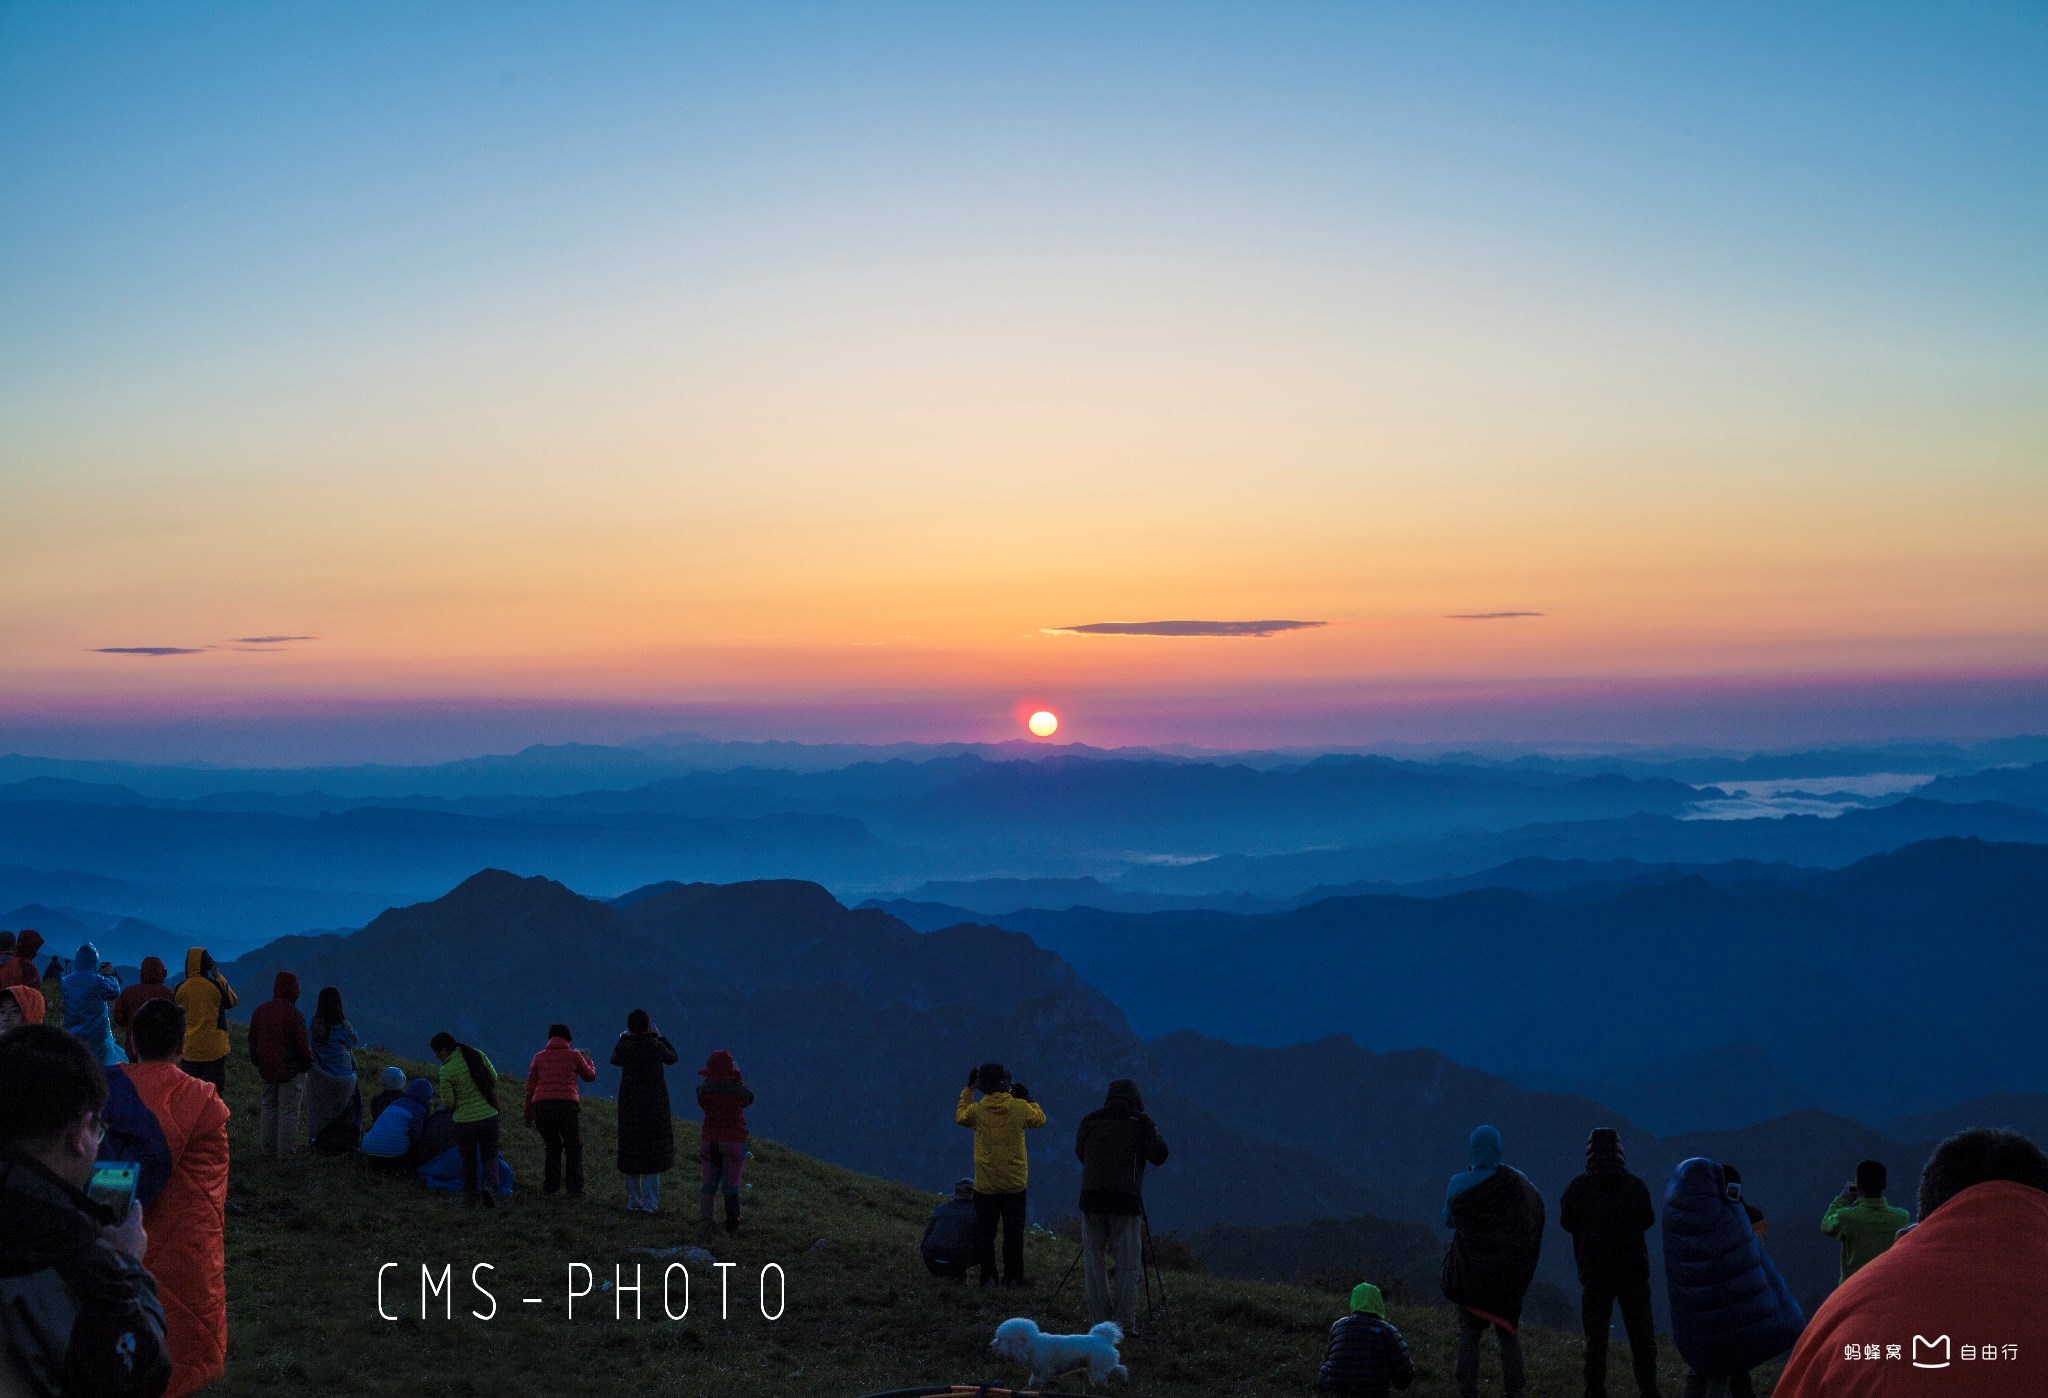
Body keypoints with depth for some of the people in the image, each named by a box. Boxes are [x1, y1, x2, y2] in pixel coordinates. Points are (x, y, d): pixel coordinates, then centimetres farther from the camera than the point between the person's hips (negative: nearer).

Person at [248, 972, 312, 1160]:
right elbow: (303, 1046, -16)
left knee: (269, 1107, 19)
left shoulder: (260, 1010, 1)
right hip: (291, 1070, -6)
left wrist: (258, 1063, 22)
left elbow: (252, 1041, 10)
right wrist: (307, 1065, 1)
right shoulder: (294, 1014, -19)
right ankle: (286, 1150, 7)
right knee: (289, 1110, 3)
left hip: (266, 1069, 6)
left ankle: (267, 1147, 25)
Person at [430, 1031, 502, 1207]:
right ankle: (490, 1186, -9)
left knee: (468, 1161, 15)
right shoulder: (477, 1055, -2)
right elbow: (494, 1078, 8)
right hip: (489, 1116, 3)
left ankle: (469, 1200, 22)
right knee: (489, 1157, 15)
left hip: (464, 1120, -3)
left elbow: (448, 1102, -8)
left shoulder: (446, 1071, -14)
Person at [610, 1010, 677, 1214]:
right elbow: (672, 1057, 4)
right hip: (654, 1104, -3)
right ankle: (650, 1204, -2)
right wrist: (660, 1036, 13)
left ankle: (634, 1202, 15)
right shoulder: (654, 1045, -14)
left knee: (631, 1153, 11)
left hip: (629, 1105, 3)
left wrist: (623, 1038, 24)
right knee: (653, 1153, 1)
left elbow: (615, 1060, 17)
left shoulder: (623, 1046, -5)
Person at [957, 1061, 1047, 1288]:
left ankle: (988, 1276, 7)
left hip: (985, 1184, 0)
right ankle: (1013, 1277, 10)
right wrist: (1028, 1099, 22)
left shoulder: (977, 1110, -9)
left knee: (985, 1232, 9)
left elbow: (961, 1116, 15)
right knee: (1014, 1232, 9)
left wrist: (967, 1090, 22)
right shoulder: (1020, 1108, -10)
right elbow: (1039, 1119, 10)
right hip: (1014, 1183, 0)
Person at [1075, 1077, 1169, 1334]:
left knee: (1093, 1262, 11)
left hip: (1092, 1197, 2)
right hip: (1126, 1200, -2)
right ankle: (1125, 1324, -1)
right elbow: (1159, 1156, 2)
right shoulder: (1140, 1123, 2)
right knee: (1128, 1264, 5)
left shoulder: (1090, 1120, 10)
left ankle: (1099, 1322, 8)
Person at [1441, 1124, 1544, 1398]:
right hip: (1509, 1271, 1)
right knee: (1509, 1330, 14)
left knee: (1469, 1332, 7)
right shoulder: (1515, 1181, -7)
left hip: (1470, 1268, -1)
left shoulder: (1459, 1183, -11)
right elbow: (1535, 1206, 14)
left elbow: (1449, 1220, 4)